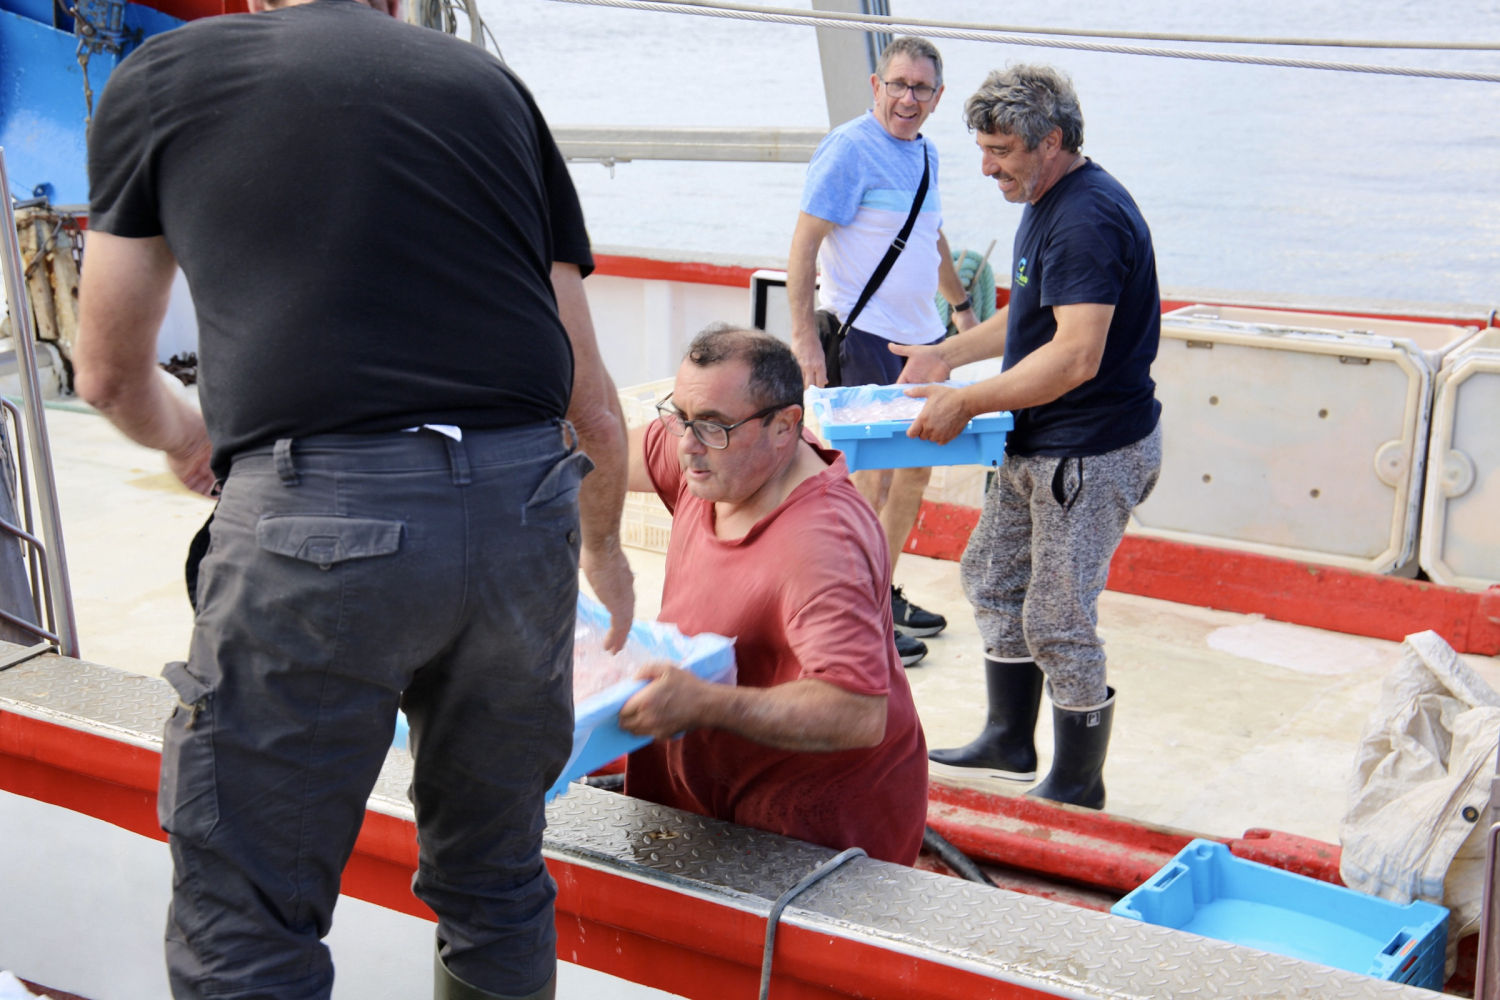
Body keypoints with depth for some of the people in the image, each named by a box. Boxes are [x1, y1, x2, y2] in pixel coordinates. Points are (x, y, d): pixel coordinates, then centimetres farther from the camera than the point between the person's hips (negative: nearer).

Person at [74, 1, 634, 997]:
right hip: (525, 512, 4)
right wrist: (603, 546, 37)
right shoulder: (494, 84, 18)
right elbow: (590, 399, 18)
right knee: (496, 882, 23)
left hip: (314, 518, -3)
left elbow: (110, 371, 21)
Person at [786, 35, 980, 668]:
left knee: (915, 469, 14)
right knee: (873, 477, -6)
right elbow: (803, 243, -16)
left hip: (919, 336, 9)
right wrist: (803, 335, -22)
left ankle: (883, 594, 28)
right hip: (863, 336, -9)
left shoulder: (925, 154, 14)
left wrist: (961, 304, 36)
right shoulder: (849, 149, -12)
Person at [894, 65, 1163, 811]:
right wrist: (947, 355, 19)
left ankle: (1077, 789, 15)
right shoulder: (1048, 203, 11)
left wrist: (965, 403, -26)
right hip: (1040, 446, 11)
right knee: (992, 578, 19)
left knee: (1057, 622, -2)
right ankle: (1009, 743, 35)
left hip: (1090, 454, -11)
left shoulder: (1087, 219, -23)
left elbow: (1076, 357, -31)